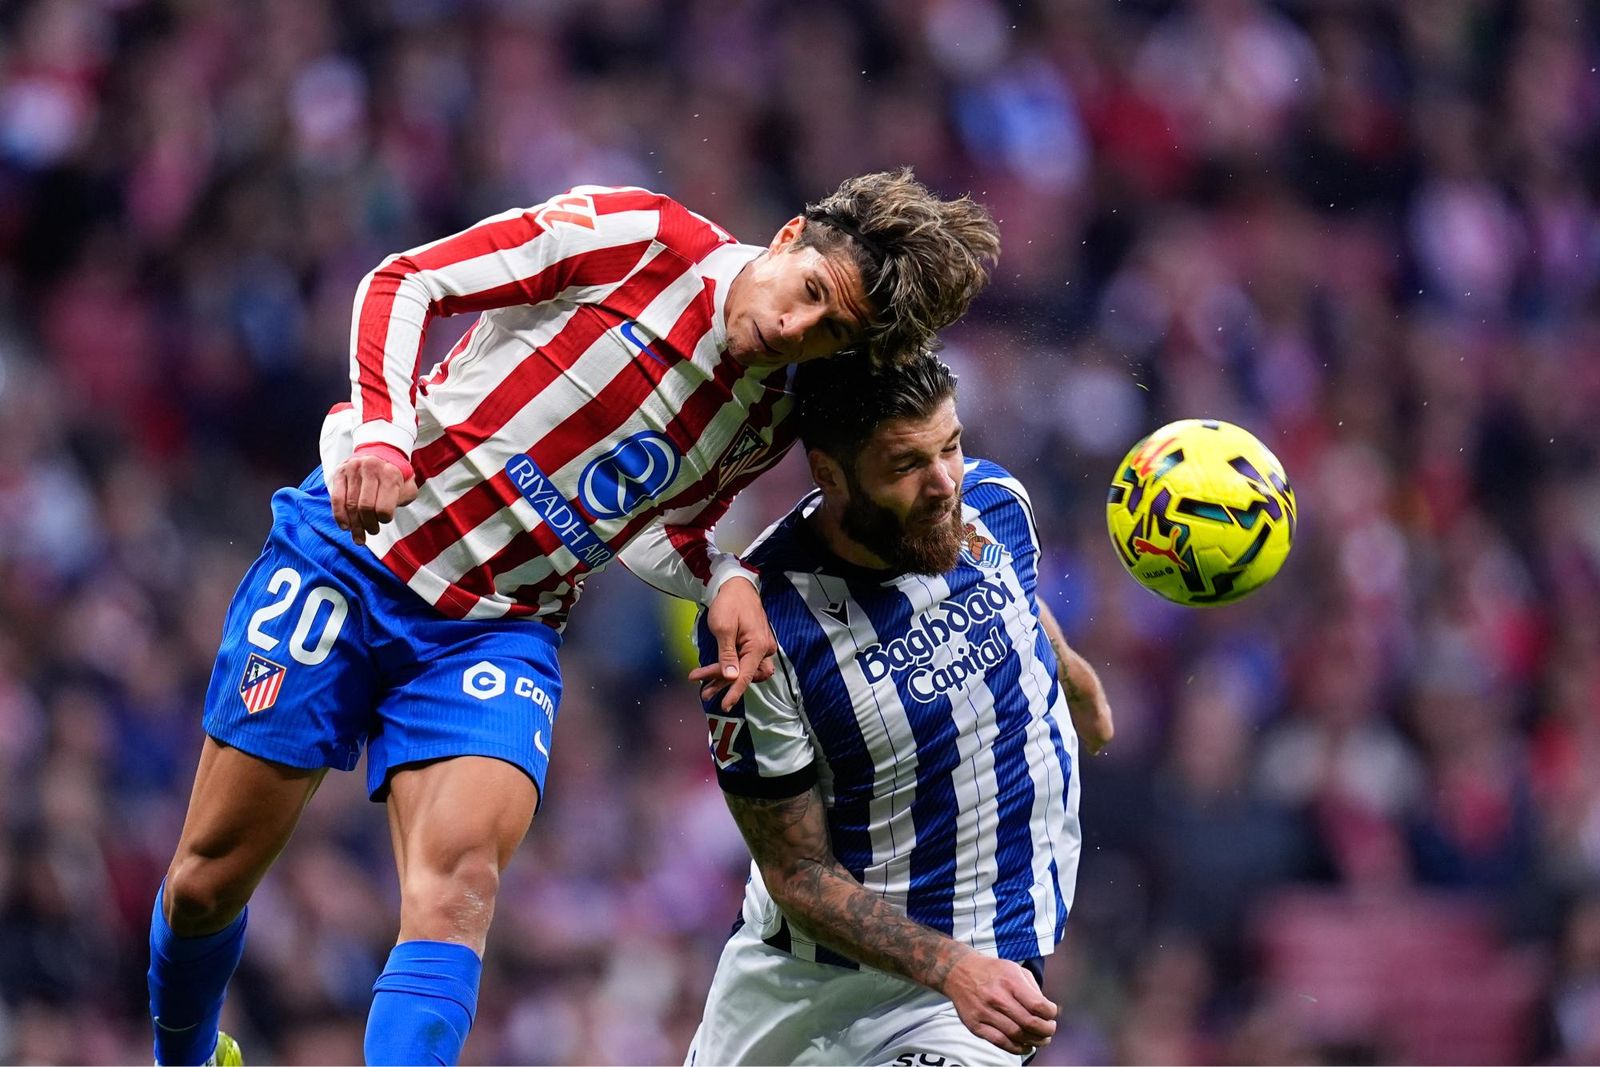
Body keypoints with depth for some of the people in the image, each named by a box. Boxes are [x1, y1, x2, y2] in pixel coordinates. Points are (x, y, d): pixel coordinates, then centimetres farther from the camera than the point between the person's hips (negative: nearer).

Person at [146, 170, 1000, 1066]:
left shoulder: (769, 422, 0)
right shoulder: (637, 236, -14)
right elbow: (404, 283, -10)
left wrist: (723, 581, -7)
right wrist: (378, 434, -25)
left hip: (499, 629, 3)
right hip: (354, 548, -3)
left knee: (458, 890, -24)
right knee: (209, 881, 2)